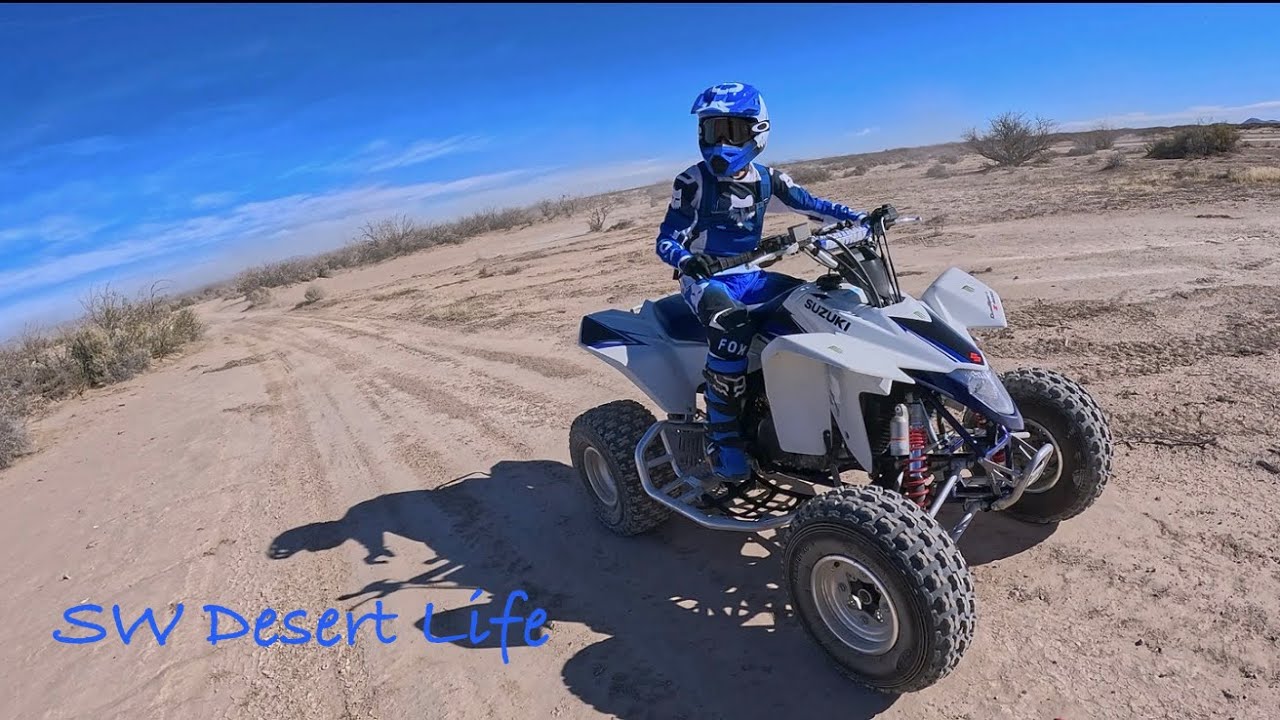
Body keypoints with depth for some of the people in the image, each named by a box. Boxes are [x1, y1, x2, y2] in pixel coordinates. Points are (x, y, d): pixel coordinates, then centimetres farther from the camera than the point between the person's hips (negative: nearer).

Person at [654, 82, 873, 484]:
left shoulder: (766, 180, 6)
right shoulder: (693, 183, -8)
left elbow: (811, 205, 7)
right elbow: (666, 241, -12)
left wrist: (860, 219, -8)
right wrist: (686, 260, -34)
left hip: (750, 275, 6)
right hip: (705, 279, -6)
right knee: (732, 326, -38)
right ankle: (721, 435, -28)